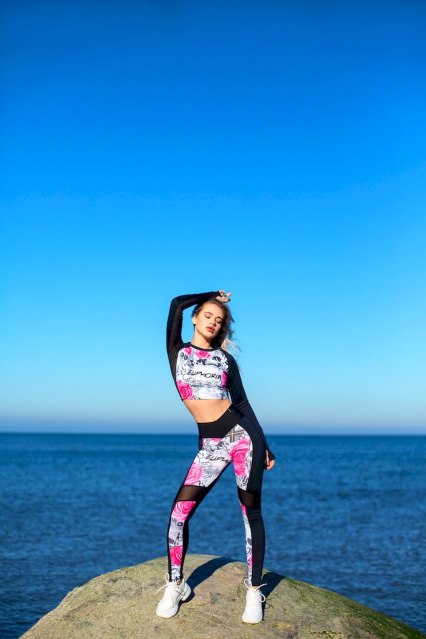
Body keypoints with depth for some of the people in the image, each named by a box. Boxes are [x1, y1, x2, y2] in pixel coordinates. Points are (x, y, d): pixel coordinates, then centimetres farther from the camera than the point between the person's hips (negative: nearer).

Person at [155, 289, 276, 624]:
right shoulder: (178, 351, 8)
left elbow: (242, 401, 10)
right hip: (209, 444, 1)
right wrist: (213, 296, 11)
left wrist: (264, 444, 7)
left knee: (251, 511, 1)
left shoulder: (225, 358, 9)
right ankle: (175, 586, 11)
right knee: (179, 511, -7)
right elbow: (177, 304, -3)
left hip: (242, 433, 0)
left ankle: (254, 592, 11)